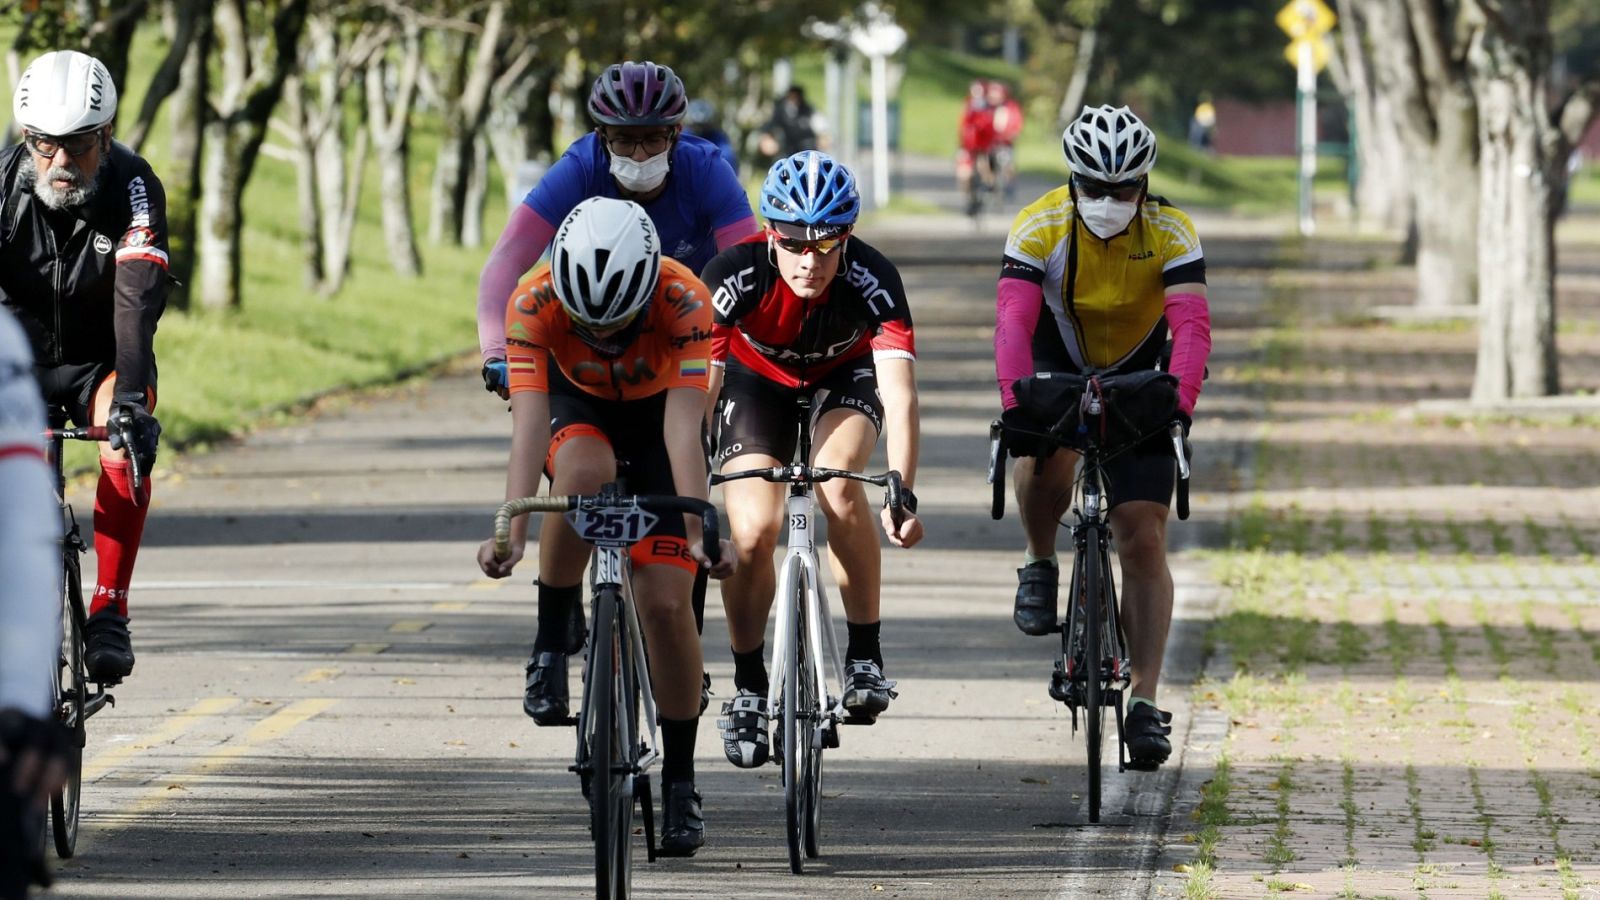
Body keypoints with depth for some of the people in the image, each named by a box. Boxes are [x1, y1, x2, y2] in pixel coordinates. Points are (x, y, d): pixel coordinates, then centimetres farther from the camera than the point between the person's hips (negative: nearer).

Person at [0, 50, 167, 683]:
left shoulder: (133, 186, -24)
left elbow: (138, 300, -36)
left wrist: (130, 398, -51)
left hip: (102, 359, -1)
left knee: (128, 445, -32)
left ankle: (109, 612, -24)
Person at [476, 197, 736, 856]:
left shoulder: (684, 301, -36)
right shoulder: (534, 302, -33)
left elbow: (684, 429, -42)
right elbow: (528, 425, -38)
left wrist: (701, 530, -52)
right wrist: (510, 530, -50)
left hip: (657, 410, -1)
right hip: (575, 402, 1)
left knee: (665, 601, -11)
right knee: (584, 474, -37)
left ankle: (680, 779, 3)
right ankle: (553, 638, -16)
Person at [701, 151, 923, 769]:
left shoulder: (873, 281, -34)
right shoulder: (735, 275, -34)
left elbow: (900, 394, -40)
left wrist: (903, 493, -52)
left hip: (844, 378, 0)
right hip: (758, 381, 0)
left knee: (837, 482, -31)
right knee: (753, 532, -19)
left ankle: (865, 655, -15)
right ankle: (749, 688, 3)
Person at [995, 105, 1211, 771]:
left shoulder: (1169, 233, -24)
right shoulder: (1040, 227, -25)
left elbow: (1191, 324, -33)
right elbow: (1013, 321, -35)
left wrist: (1180, 404, -49)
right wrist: (1014, 406, -49)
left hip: (1136, 373, 0)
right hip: (1057, 363, 0)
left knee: (1143, 539, -8)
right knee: (1046, 457, -33)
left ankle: (1144, 702, -5)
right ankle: (1040, 564, -2)